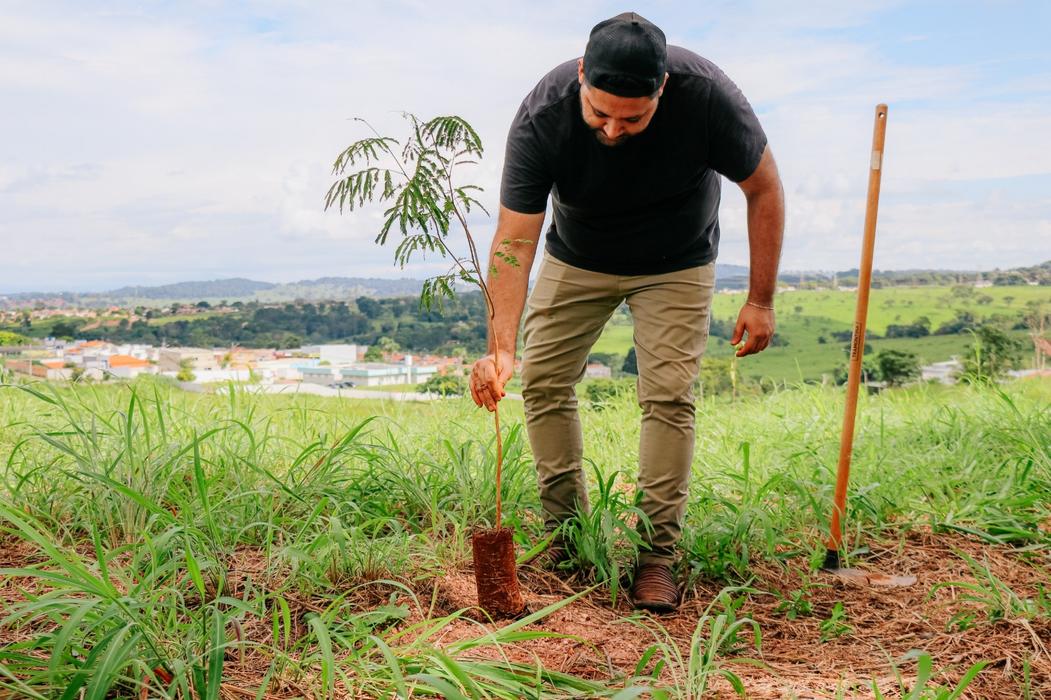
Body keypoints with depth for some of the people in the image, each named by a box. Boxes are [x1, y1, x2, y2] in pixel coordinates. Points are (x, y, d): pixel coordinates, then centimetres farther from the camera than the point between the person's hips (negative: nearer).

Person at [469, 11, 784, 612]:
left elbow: (765, 189, -16)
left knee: (669, 396, -12)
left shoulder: (706, 94, -32)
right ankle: (565, 534, 11)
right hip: (576, 259, 2)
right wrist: (501, 347, -44)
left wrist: (761, 301, -15)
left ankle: (658, 553, -2)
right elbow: (514, 242, -32)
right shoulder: (541, 117, -32)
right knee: (543, 379, -3)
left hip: (676, 264, -1)